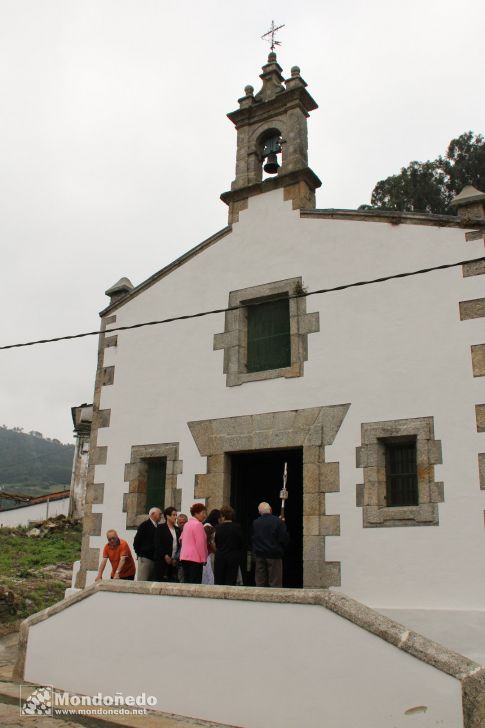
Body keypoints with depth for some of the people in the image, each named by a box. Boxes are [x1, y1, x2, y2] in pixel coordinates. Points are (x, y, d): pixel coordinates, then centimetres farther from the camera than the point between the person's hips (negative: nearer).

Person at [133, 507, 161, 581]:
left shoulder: (158, 527, 13)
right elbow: (136, 541, -5)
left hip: (155, 559, 6)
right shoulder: (144, 525, -4)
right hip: (145, 558, -6)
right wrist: (139, 553, -3)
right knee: (142, 582, -8)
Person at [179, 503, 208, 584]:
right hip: (195, 558, -9)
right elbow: (200, 543, -14)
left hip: (184, 557, 9)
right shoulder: (198, 524, -11)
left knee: (186, 582, 9)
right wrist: (203, 559, -8)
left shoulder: (187, 524, 15)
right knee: (195, 583, -8)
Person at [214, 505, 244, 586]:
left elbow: (216, 543, 2)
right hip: (233, 558, 0)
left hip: (220, 557, 0)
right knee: (231, 582, 4)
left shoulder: (219, 527, -6)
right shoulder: (237, 527, -7)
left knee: (219, 581, 9)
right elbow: (241, 544, -1)